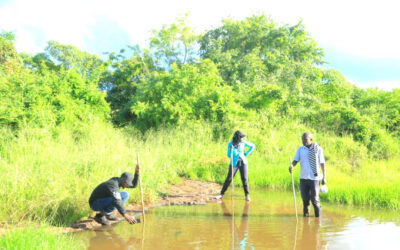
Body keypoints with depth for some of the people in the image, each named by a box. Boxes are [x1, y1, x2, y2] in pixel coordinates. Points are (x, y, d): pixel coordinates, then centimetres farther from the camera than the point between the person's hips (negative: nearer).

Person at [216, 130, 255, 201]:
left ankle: (247, 195, 3)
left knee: (245, 179, -9)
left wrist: (246, 154, -2)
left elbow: (252, 146, 4)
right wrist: (231, 150, -30)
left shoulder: (243, 142, -6)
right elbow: (229, 155, -9)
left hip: (243, 163, 0)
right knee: (229, 179, -5)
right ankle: (222, 194, 5)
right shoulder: (230, 144, -8)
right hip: (234, 163, 0)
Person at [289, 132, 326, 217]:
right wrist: (291, 165, -19)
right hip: (303, 178, 3)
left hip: (314, 178, -3)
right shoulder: (300, 149, 8)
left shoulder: (318, 149, -1)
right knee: (305, 199, 5)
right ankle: (306, 215, 17)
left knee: (315, 199, -4)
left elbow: (322, 164, 0)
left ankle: (318, 216, 9)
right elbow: (295, 160, 4)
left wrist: (324, 177, -4)